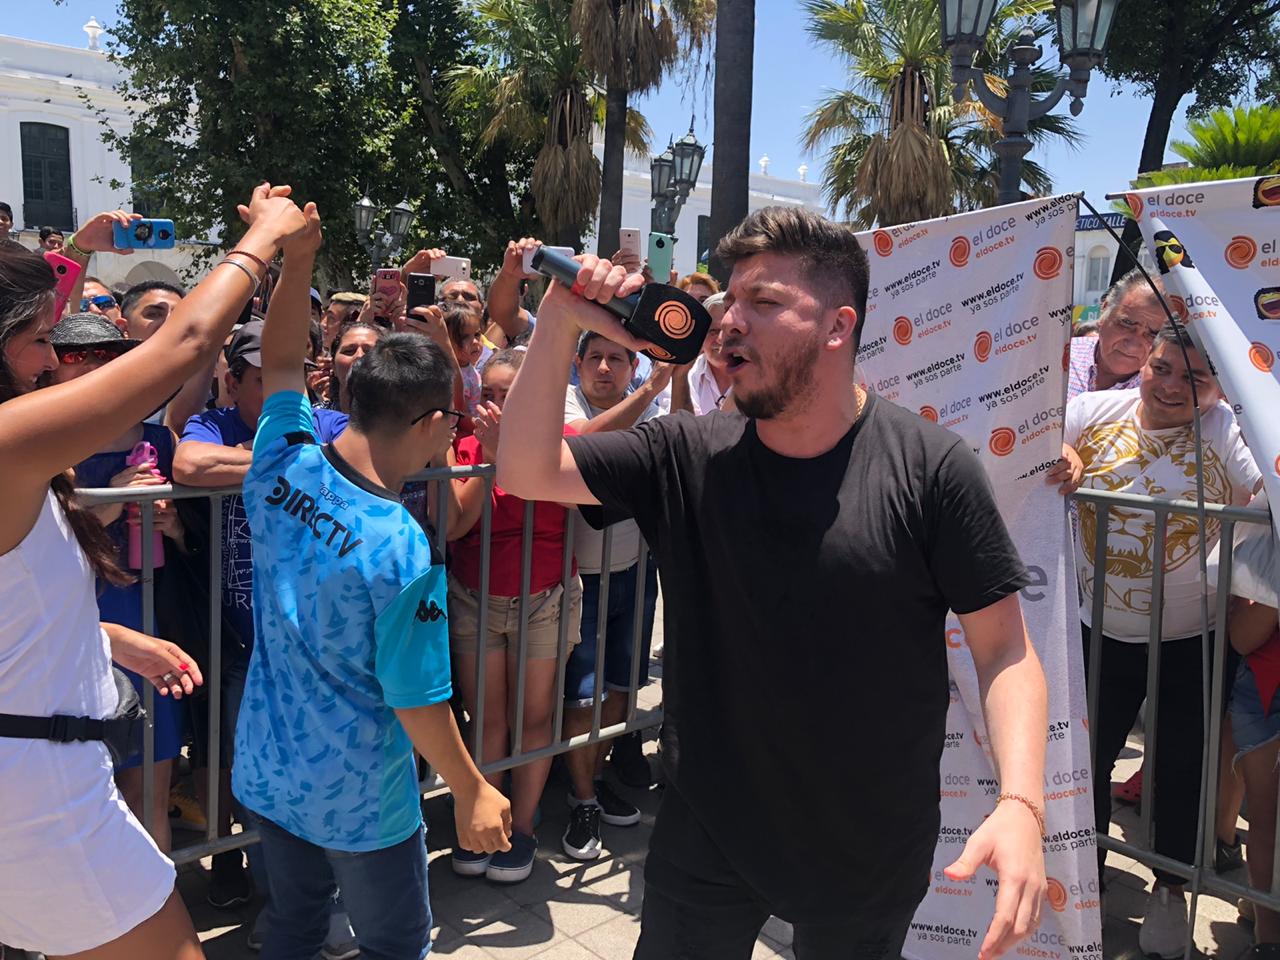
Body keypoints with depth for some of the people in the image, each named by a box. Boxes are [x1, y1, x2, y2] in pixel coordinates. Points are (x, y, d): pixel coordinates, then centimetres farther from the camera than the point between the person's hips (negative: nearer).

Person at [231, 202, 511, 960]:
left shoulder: (282, 467, -13)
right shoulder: (405, 553, -29)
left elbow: (282, 364, 5)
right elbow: (418, 703, -21)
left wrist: (296, 259, 2)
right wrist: (474, 793, -8)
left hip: (267, 772, 6)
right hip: (359, 800, -6)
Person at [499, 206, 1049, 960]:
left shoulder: (929, 466, -15)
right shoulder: (688, 457, -5)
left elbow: (1004, 648, -12)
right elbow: (528, 471, -7)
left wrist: (1021, 803, -26)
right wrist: (560, 327, -18)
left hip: (870, 856, -2)